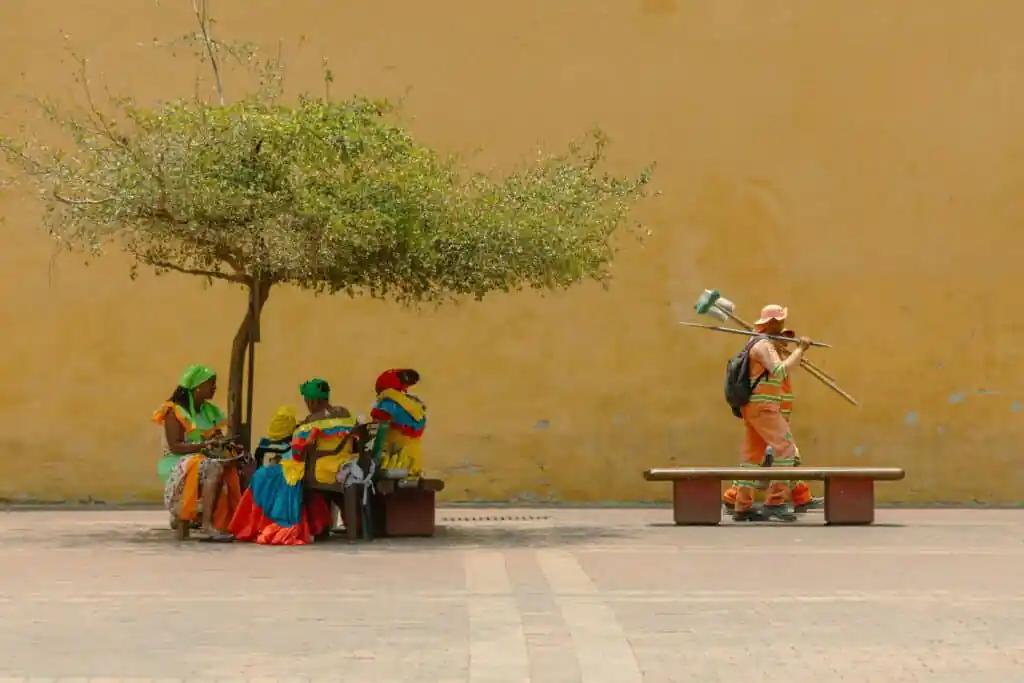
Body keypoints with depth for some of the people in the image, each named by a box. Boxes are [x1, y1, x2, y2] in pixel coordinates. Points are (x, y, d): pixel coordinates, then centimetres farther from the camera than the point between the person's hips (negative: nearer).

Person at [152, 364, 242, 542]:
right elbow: (175, 446, -16)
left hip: (206, 461, 7)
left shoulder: (210, 411, 14)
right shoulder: (175, 412, -8)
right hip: (180, 464, -7)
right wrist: (205, 445, -26)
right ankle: (207, 526, -39)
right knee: (214, 468, -36)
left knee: (232, 468, -26)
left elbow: (217, 438, 16)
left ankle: (222, 525, -35)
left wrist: (224, 444, -8)